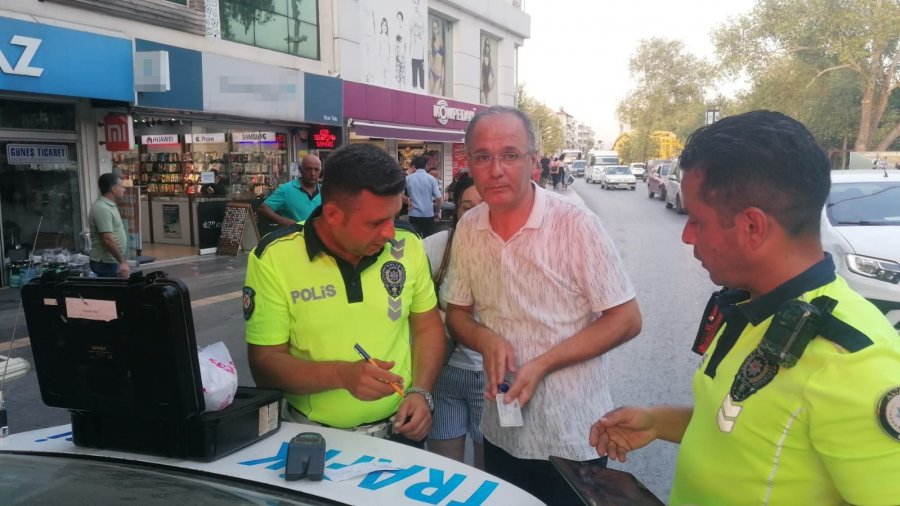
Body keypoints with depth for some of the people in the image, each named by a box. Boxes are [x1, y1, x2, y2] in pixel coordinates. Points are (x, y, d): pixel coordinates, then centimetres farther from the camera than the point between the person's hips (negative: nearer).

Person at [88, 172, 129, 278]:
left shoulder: (109, 205, 12)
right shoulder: (102, 208, -19)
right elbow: (108, 239, -26)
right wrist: (122, 261, -24)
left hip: (112, 261, 10)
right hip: (106, 263, -10)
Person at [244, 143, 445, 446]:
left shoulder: (408, 245, -1)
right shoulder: (274, 258, -11)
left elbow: (428, 326, 11)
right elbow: (265, 363, -9)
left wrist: (420, 392, -5)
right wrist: (342, 375, -24)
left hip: (398, 430, 3)